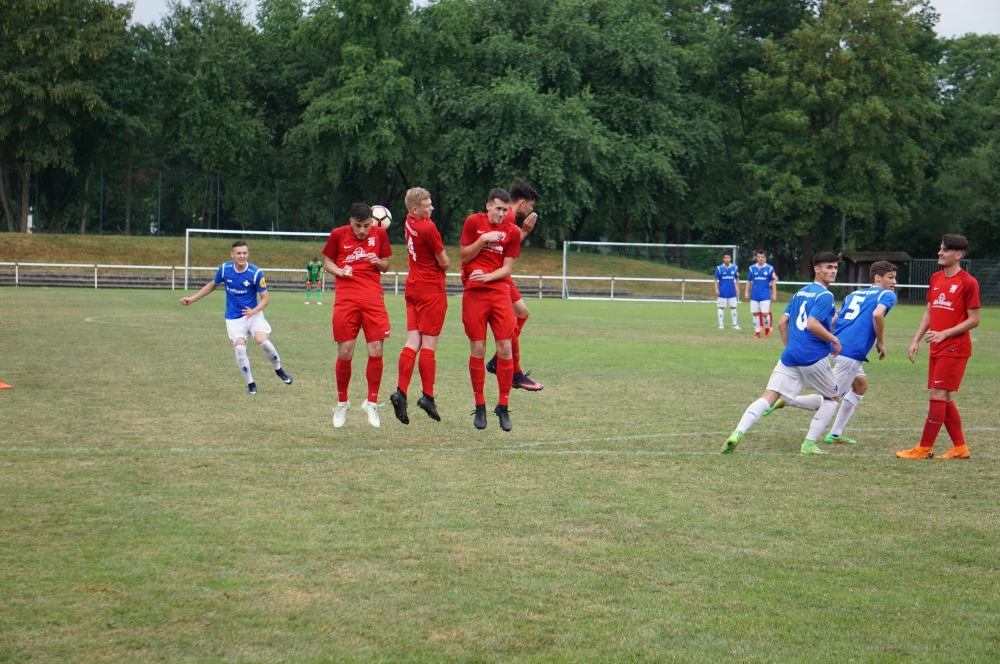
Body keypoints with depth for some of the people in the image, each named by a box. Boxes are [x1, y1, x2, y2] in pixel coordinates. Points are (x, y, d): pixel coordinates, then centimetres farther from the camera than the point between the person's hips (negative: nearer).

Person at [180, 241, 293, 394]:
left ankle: (279, 369, 5)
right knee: (240, 348, -17)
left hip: (253, 314, -2)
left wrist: (254, 311, -29)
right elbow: (212, 285, 12)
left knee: (262, 341, -23)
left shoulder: (256, 273, -15)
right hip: (234, 318, 2)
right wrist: (191, 299, 12)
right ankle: (250, 384, 1)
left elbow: (265, 298, -10)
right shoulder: (224, 269, -7)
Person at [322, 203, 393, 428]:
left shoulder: (380, 234, 6)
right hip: (346, 298, -1)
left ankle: (371, 403, 10)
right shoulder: (338, 235, 1)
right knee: (345, 353, -2)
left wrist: (378, 262, -8)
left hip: (373, 298, 1)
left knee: (376, 351, -6)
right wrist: (340, 271, -10)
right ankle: (342, 403, 17)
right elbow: (327, 262, 11)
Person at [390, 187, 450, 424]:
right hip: (432, 290, -7)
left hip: (413, 288, 7)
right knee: (429, 344, -3)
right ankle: (427, 396, -2)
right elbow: (444, 263, -10)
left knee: (413, 342, 4)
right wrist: (444, 261, 10)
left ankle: (401, 392, -6)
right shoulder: (428, 228, -18)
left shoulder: (410, 222, 4)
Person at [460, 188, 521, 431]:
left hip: (499, 291, 1)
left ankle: (503, 407, 6)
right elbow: (465, 256, 3)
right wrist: (483, 239, -11)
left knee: (505, 348, -4)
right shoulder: (473, 222, 2)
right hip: (474, 292, -1)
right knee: (478, 349, -2)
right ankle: (480, 406, 8)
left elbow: (507, 267, 2)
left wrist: (487, 276, -15)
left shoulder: (512, 231, 4)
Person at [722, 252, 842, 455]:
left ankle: (738, 433, -26)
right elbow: (812, 324, -19)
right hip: (814, 358, -6)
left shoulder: (800, 293, 18)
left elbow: (782, 323, 18)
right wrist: (834, 340, -8)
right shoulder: (825, 296, -6)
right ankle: (809, 444, 7)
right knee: (833, 397, 17)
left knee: (768, 397, -4)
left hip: (790, 355, 6)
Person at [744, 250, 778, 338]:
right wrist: (746, 292, 4)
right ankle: (757, 332, 11)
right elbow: (749, 281, 11)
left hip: (765, 295, -2)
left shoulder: (770, 268, -1)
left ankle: (767, 329, 17)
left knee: (765, 313, -7)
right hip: (754, 295, 2)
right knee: (755, 313, 2)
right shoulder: (752, 268, 5)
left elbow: (773, 281, 3)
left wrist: (774, 293, 0)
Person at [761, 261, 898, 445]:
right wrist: (880, 342, -7)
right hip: (852, 353, -9)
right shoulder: (887, 295, 2)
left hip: (836, 346, 9)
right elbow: (877, 314, -18)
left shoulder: (854, 294, 24)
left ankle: (835, 433, 22)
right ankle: (784, 400, -14)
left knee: (861, 385, 26)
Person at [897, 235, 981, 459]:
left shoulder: (968, 283, -12)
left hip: (955, 348, -8)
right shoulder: (935, 279, 11)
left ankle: (925, 448, -5)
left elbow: (974, 319, -12)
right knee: (945, 398, 10)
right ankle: (960, 447, 18)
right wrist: (916, 340, 10)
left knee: (938, 394, -9)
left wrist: (944, 334, -19)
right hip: (937, 348, 8)